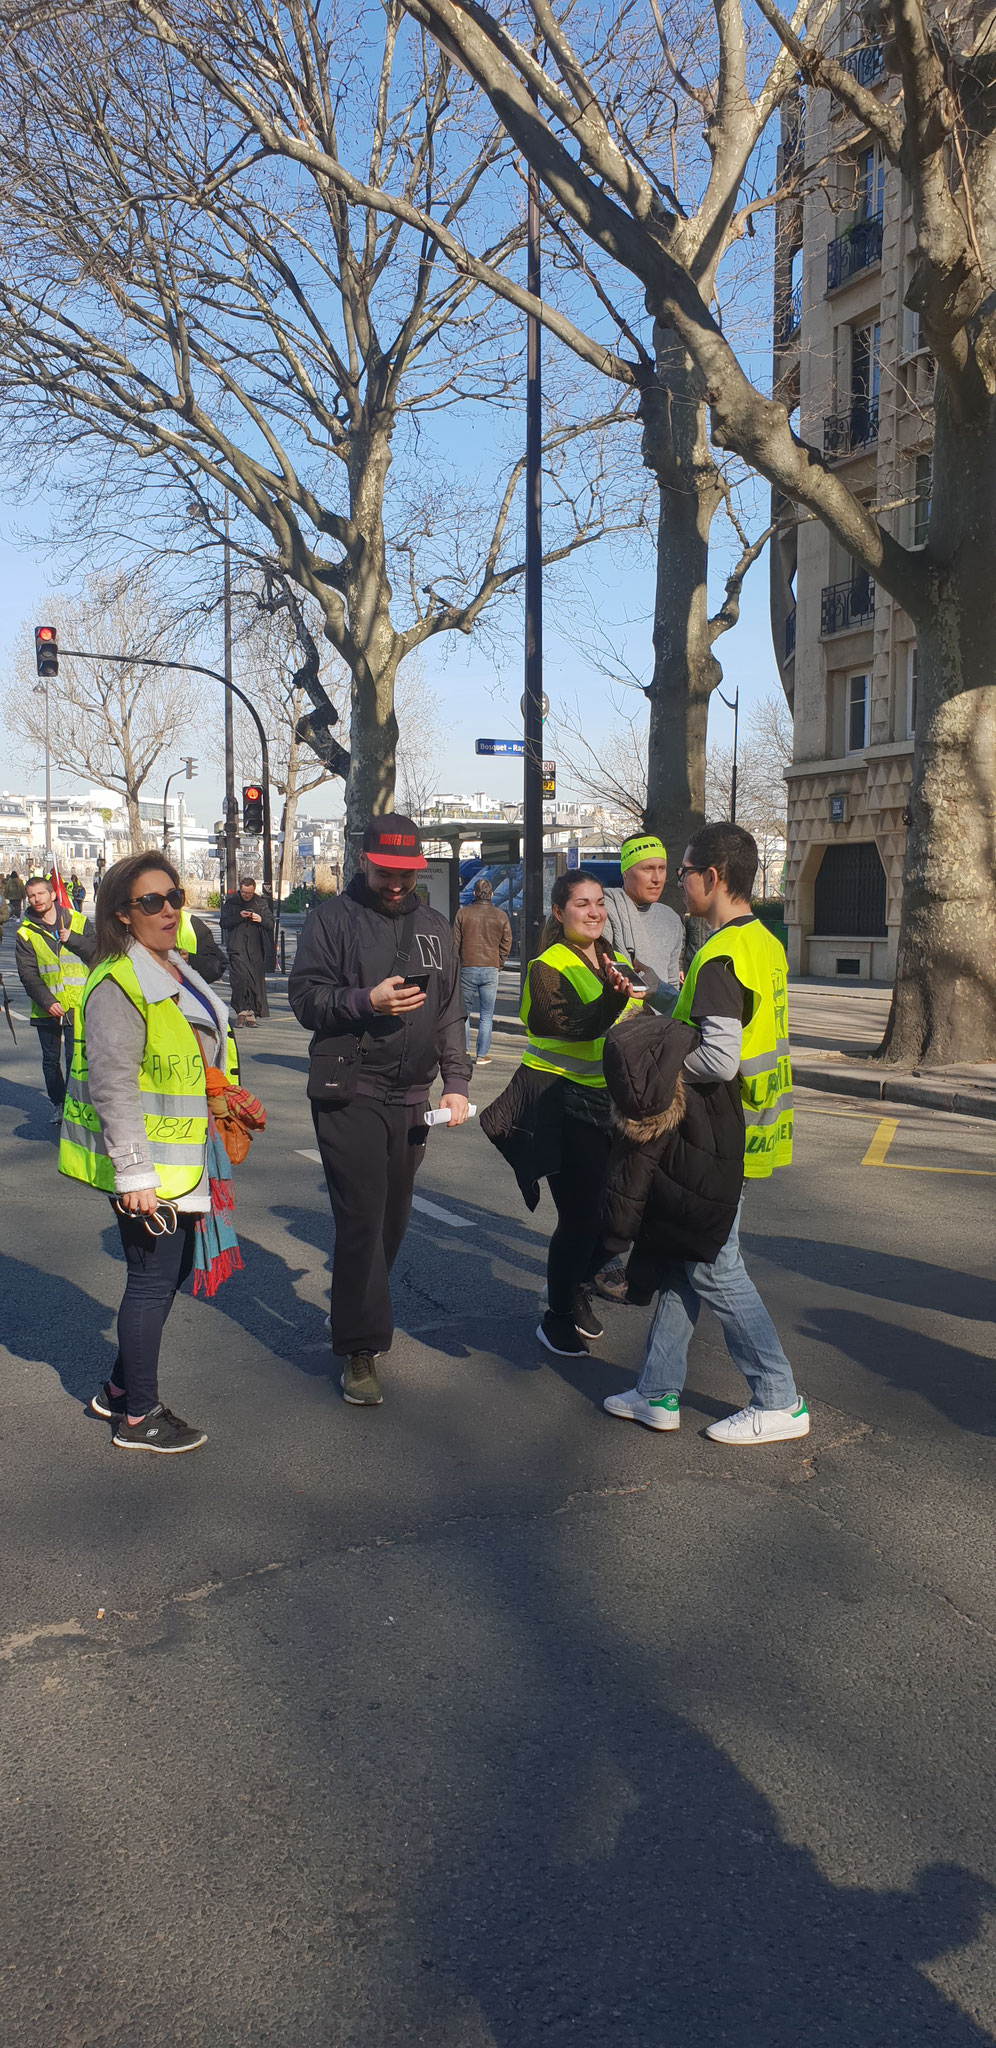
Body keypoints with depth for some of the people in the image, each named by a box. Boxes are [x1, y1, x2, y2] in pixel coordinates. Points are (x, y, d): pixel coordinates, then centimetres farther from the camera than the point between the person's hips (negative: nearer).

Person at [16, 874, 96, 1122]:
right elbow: (28, 973, -4)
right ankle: (57, 1104, 27)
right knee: (50, 1060, 11)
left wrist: (73, 940, -16)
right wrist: (47, 1001, -15)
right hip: (47, 1008, 1)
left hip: (77, 1005, -1)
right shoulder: (26, 932, 1)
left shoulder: (78, 922, 2)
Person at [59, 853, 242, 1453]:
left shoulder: (177, 971, 12)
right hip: (146, 1165, -9)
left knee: (175, 1268, 17)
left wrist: (225, 1114, 28)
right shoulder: (118, 986, -18)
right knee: (154, 1281, 0)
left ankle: (121, 1387, 33)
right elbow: (112, 1088, -23)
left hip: (184, 1154, 9)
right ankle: (138, 1418, 15)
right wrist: (133, 1173, -24)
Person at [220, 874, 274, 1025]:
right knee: (240, 977, -15)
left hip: (256, 949, 2)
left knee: (256, 979, -2)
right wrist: (239, 916, -12)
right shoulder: (231, 902, 6)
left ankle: (251, 1012, 5)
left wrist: (261, 920, -10)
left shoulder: (262, 903, 9)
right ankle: (241, 1010, -6)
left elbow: (271, 924, 11)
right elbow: (224, 923, 2)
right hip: (237, 948, -2)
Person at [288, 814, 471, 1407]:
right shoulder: (333, 918, -1)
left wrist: (456, 1081, 5)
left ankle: (359, 1313, 30)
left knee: (393, 1218, 11)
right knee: (362, 1220, -8)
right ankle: (361, 1350, -2)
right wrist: (367, 1001, -22)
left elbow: (451, 1011, 14)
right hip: (349, 1095, -5)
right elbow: (305, 996, -6)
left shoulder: (434, 925, 14)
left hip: (412, 1100, 5)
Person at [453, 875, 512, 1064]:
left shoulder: (463, 913, -1)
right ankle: (482, 1055, 5)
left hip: (467, 968, 0)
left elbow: (455, 942, 2)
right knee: (486, 1015, 5)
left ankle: (464, 1050, 7)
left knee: (464, 1011, 12)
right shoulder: (501, 916, 2)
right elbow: (506, 945, 6)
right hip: (491, 970, 1)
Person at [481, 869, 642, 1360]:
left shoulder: (617, 961, 11)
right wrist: (614, 995, -41)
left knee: (610, 1209, 10)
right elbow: (578, 1026, -25)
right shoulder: (548, 967, -10)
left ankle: (574, 1288, 35)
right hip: (560, 1103, -7)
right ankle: (557, 1318, 13)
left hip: (606, 1100, 7)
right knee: (579, 1214, -6)